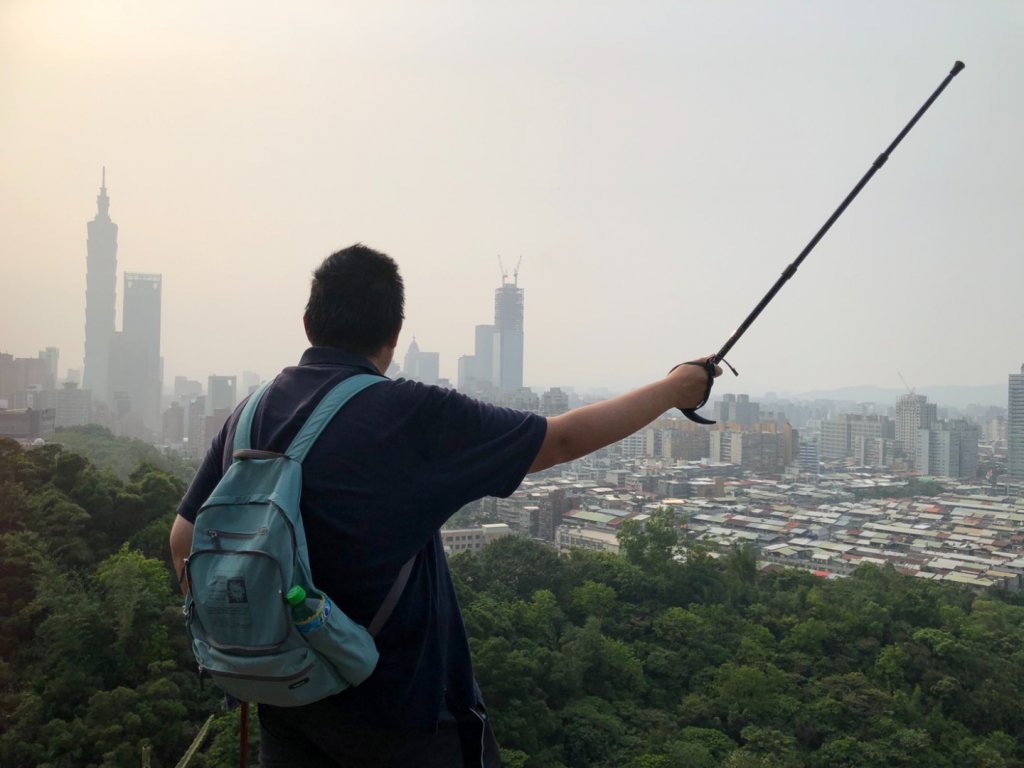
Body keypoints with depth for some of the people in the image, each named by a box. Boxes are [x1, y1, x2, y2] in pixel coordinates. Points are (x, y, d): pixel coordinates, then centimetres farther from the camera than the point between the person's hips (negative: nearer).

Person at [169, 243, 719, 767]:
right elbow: (565, 440, -12)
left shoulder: (249, 414, -2)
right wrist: (677, 387, 2)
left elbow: (186, 540, 4)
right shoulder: (410, 415, -18)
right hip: (401, 703, -5)